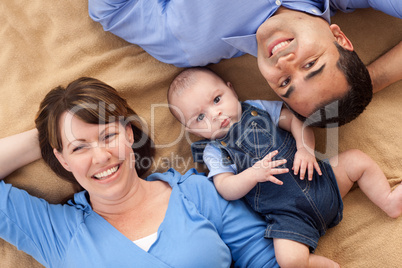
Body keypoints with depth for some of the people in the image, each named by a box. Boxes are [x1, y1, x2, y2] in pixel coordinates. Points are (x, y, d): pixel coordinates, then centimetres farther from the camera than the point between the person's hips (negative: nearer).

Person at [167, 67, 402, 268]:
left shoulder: (258, 108, 7)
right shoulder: (214, 152, 1)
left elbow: (295, 120, 4)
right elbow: (226, 190, -9)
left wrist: (305, 148, -14)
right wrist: (254, 174, -27)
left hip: (318, 181, 3)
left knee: (356, 160, -5)